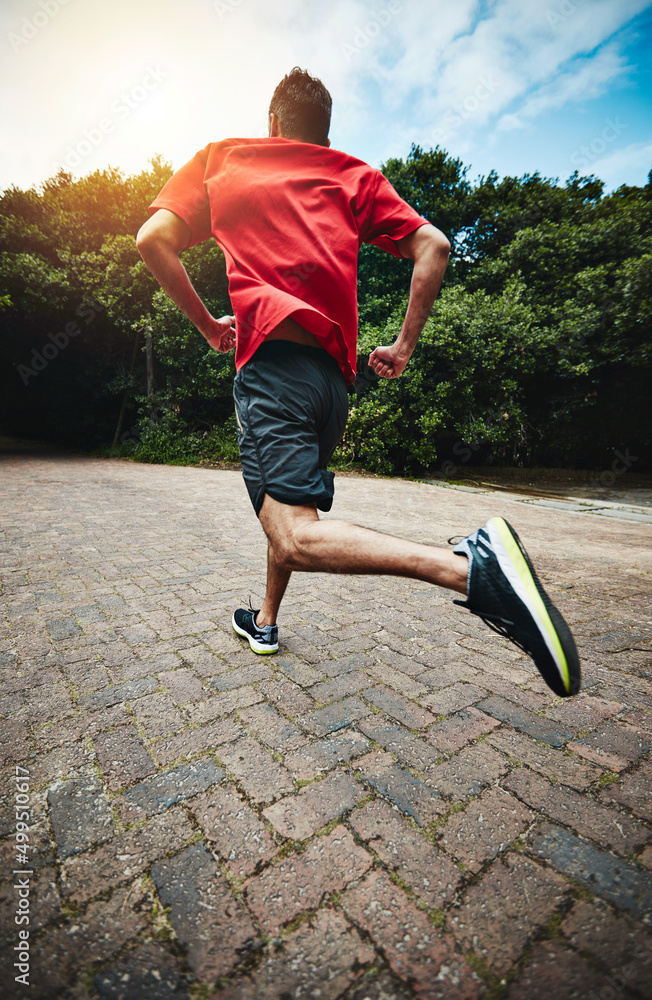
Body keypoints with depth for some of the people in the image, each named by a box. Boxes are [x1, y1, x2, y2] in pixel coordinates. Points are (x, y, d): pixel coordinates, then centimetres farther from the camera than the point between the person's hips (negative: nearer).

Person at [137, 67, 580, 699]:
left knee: (295, 536, -16)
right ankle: (265, 621, 34)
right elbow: (433, 246, 8)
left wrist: (208, 326, 18)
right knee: (288, 500, 22)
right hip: (335, 373, 5)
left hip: (272, 357, -4)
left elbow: (154, 240, 8)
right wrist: (405, 346, 12)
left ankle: (471, 566, -34)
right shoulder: (355, 175, 22)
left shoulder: (221, 157, 20)